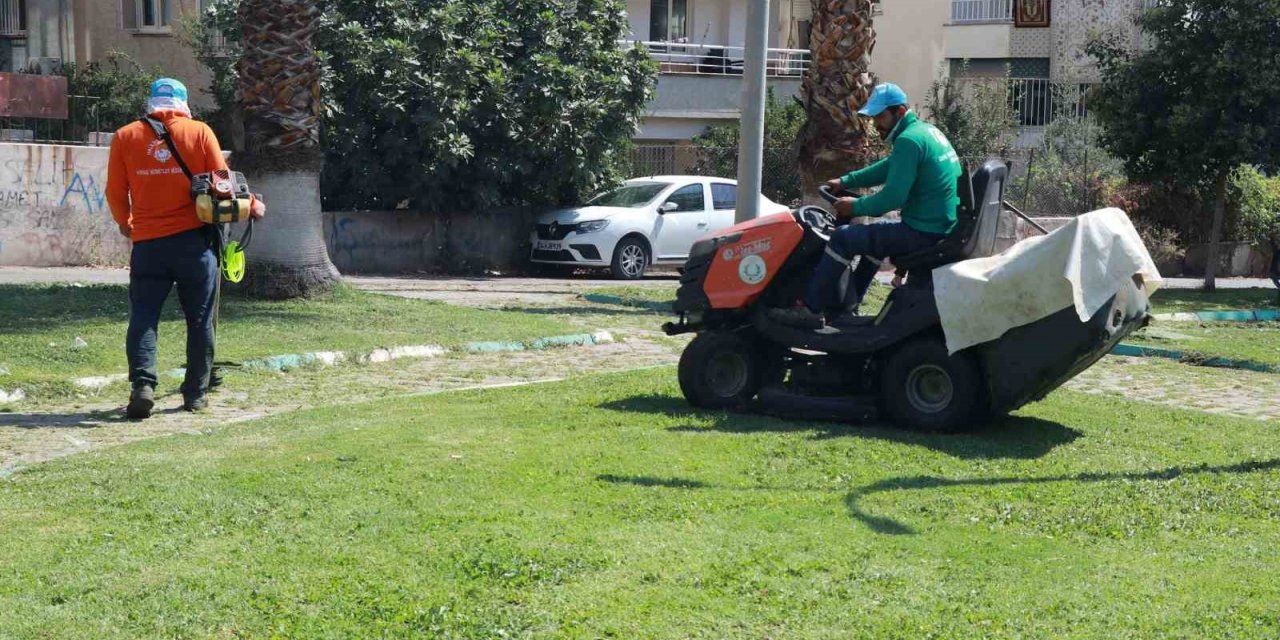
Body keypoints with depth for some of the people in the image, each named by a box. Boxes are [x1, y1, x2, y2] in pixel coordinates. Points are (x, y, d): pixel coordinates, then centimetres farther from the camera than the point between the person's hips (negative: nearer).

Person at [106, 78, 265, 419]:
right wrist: (249, 205, 18)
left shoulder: (125, 136, 6)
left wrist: (124, 223, 27)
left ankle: (142, 384, -13)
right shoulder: (199, 131, 1)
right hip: (193, 239, 0)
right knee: (199, 320, 10)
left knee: (143, 318, 4)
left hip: (147, 242, 1)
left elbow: (116, 192, 8)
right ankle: (196, 393, 12)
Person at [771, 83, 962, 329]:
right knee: (874, 234, 31)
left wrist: (856, 206, -5)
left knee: (843, 237, -8)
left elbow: (892, 197, -21)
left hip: (923, 232, -10)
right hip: (943, 226, 10)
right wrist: (845, 182, 22)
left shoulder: (909, 140, -17)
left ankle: (811, 310, -2)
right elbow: (889, 169, 26)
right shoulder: (927, 130, 15)